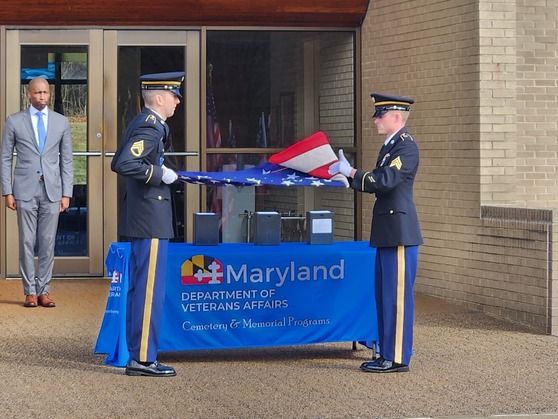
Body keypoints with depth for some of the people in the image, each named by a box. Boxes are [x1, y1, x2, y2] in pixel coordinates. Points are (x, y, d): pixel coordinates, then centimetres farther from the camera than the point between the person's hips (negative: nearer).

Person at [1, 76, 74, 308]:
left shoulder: (61, 122, 8)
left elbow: (67, 160, 9)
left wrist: (66, 193, 3)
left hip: (52, 191, 1)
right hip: (25, 191, -1)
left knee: (48, 242, 2)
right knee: (27, 242, 0)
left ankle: (44, 290, 9)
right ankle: (30, 291, 7)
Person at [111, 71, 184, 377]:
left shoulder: (142, 123, 15)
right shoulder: (150, 127, -16)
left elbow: (117, 163, 23)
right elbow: (125, 164, -28)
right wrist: (160, 174, -18)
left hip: (141, 221, 11)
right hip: (151, 221, -11)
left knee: (140, 289, 12)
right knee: (150, 290, -7)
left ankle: (137, 356, 17)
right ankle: (143, 359, -5)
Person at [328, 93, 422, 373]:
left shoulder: (406, 146, -13)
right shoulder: (390, 146, 18)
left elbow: (385, 180, -23)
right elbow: (377, 184, 20)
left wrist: (351, 172, -13)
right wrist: (348, 175, 8)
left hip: (400, 233, -10)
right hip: (387, 233, 10)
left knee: (397, 296, -6)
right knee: (385, 295, 13)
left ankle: (397, 359, -2)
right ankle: (388, 353, 20)